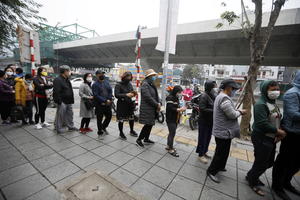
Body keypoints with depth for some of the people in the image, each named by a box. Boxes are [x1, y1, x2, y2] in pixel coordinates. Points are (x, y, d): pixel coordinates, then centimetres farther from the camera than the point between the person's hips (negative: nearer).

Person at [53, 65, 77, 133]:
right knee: (60, 115, 2)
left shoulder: (67, 80, 16)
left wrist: (71, 100, 19)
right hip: (62, 102, -9)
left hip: (69, 102, 9)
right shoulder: (58, 80, -15)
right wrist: (59, 101, -23)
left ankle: (71, 126, 27)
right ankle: (58, 128, 15)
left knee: (70, 114, 15)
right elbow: (56, 92, -21)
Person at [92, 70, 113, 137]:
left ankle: (103, 127, 40)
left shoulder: (107, 82, 8)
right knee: (99, 119, 6)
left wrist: (109, 100, -12)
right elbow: (96, 95, -15)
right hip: (99, 105, -5)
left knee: (109, 116, 14)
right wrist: (105, 101, -19)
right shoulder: (95, 84, -8)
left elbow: (110, 91, 3)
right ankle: (100, 132, 24)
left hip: (108, 104, 5)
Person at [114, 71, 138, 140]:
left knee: (132, 118, 13)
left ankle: (131, 131, 36)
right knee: (121, 120, 5)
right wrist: (126, 95, -33)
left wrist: (134, 93, -9)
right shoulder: (118, 85, -11)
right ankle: (121, 133, 27)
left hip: (129, 104, 5)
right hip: (121, 105, -5)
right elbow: (116, 95, -21)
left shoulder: (130, 84, 6)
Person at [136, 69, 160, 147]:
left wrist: (159, 103, -2)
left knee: (150, 124, 14)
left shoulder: (152, 84, 15)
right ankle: (139, 139, 12)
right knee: (148, 124, -5)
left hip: (152, 108, 9)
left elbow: (156, 95, 15)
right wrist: (157, 104, -15)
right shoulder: (145, 84, -15)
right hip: (147, 109, -9)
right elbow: (148, 97, -22)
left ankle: (146, 139, 30)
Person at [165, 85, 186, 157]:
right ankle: (170, 149, 8)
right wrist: (180, 109, -23)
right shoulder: (170, 98, -14)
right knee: (172, 133, -4)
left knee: (171, 133, 15)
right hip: (170, 119, -9)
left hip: (175, 119, 9)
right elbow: (170, 108, -21)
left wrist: (181, 109, -1)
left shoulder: (176, 98, 14)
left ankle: (168, 146, 29)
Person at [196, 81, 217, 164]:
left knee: (208, 138, 19)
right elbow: (202, 109, -25)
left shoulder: (213, 95, 8)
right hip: (204, 121, -8)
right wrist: (214, 111, -24)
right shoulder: (204, 96, -18)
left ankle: (204, 152, 37)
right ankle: (201, 155, 20)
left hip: (210, 121, 9)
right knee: (202, 138, 4)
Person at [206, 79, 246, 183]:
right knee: (221, 153, 3)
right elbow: (232, 115, -23)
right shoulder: (224, 98, -24)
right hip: (224, 132, -11)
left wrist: (237, 111, 5)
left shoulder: (220, 96, 12)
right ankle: (211, 171, 18)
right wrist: (240, 112, -4)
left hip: (222, 131, 11)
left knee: (223, 152, 25)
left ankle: (220, 166, 44)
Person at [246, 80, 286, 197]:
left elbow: (277, 121, 15)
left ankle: (251, 176, 41)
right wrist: (278, 131, -16)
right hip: (261, 139, -9)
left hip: (271, 138, 9)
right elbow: (262, 123, -27)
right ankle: (252, 182, 30)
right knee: (261, 163, 5)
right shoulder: (261, 104, -20)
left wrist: (279, 133, 0)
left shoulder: (273, 103, 10)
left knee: (269, 162, 21)